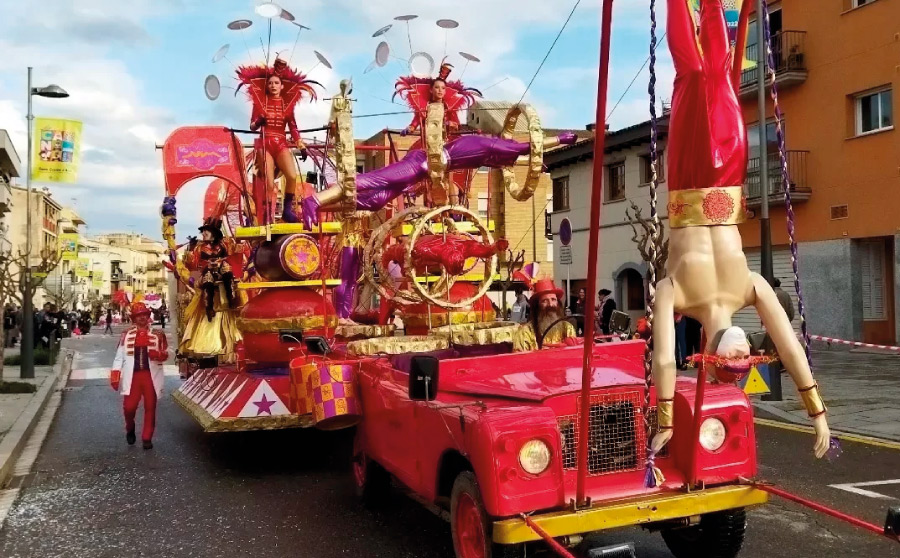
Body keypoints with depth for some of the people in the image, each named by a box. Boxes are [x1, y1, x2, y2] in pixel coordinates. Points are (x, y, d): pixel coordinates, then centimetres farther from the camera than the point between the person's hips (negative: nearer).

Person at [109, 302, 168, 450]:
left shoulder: (157, 334, 4)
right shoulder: (127, 334, 5)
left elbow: (165, 354, 7)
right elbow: (120, 356, 6)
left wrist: (158, 355, -17)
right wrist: (115, 375, -2)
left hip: (151, 375, 0)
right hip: (132, 376, 0)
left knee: (150, 407, 3)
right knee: (129, 407, -3)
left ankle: (147, 438, 14)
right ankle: (130, 429, 28)